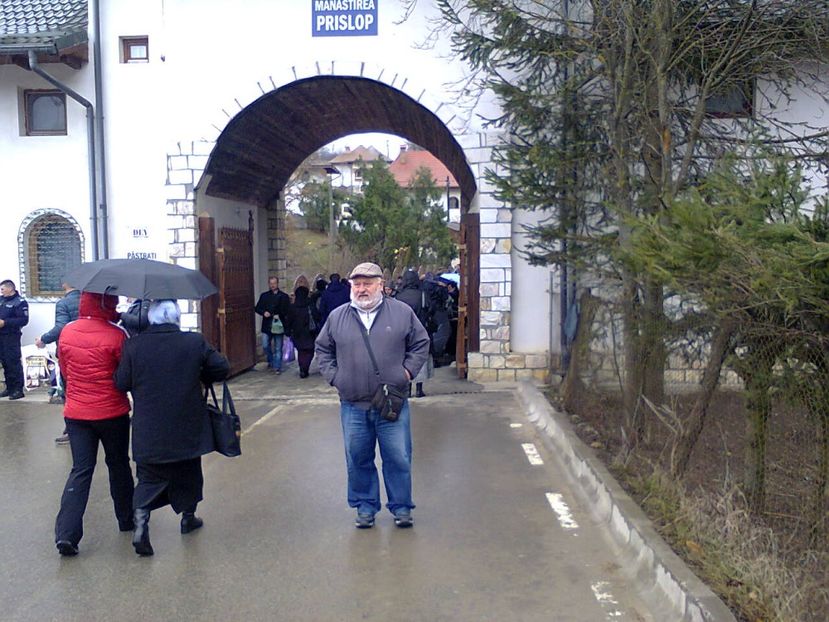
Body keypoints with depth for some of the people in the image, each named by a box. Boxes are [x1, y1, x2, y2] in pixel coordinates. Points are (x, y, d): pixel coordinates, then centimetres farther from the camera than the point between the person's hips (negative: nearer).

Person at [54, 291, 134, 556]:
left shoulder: (66, 332, -1)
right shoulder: (116, 335, -17)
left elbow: (65, 371, 11)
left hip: (76, 413, 4)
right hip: (112, 413, -3)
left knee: (80, 470, 7)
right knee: (118, 465, 15)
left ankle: (66, 533, -3)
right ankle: (126, 518, 29)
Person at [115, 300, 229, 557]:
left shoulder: (133, 345, -9)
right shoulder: (195, 342, -10)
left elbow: (121, 383, -6)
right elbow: (221, 368, -4)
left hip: (149, 432, 0)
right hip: (188, 429, 0)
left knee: (149, 477, 13)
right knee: (188, 473, 20)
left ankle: (141, 521, -5)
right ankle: (188, 516, 35)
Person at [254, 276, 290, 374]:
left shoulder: (284, 296, 2)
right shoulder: (264, 295, 10)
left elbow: (288, 310, -1)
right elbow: (257, 308, 11)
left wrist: (279, 315, -16)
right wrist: (263, 312, -8)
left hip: (279, 326, -2)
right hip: (267, 325, 2)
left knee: (278, 348, 2)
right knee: (265, 346, -2)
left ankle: (277, 367, 9)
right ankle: (271, 361, 23)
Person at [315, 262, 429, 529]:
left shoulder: (402, 312, 1)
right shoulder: (337, 317, 5)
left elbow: (421, 343, 10)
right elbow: (323, 349, 17)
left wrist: (408, 370, 0)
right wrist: (334, 376, 6)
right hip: (353, 405, 2)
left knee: (398, 458, 4)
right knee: (358, 459, 10)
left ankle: (401, 507, 21)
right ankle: (365, 507, 27)